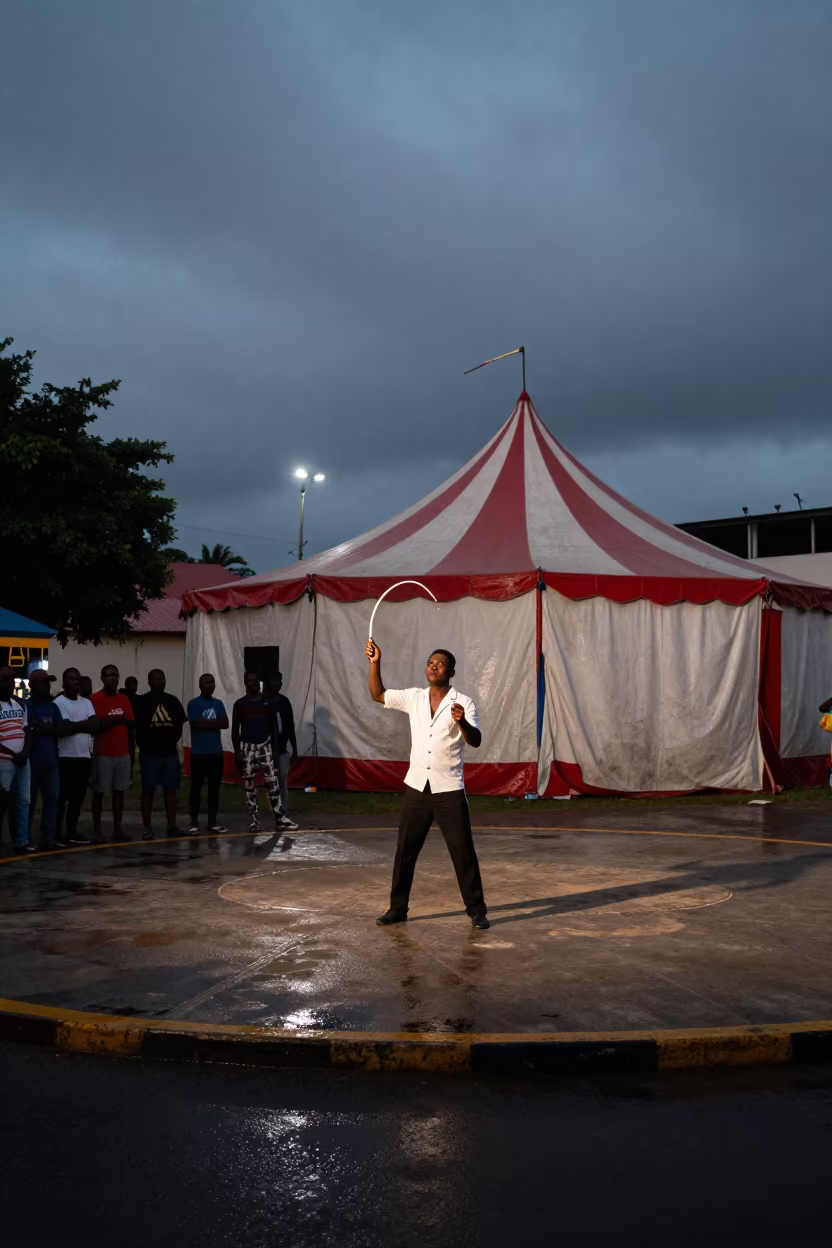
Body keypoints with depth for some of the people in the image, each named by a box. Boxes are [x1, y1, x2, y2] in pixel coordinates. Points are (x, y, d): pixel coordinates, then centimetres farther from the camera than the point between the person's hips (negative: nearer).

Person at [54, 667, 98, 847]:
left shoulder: (87, 702, 12)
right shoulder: (59, 703, -8)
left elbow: (95, 726, 0)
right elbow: (64, 729, -19)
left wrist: (75, 725, -13)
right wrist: (84, 724, -9)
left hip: (85, 756, 7)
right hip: (66, 757, -7)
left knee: (78, 797, 10)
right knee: (63, 797, -4)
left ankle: (72, 832, 17)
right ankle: (57, 833, 1)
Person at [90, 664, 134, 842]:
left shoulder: (124, 699, 11)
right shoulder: (95, 699, -7)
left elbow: (132, 722, 11)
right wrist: (117, 720, -17)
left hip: (123, 752, 6)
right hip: (103, 753, -5)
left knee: (119, 791, 6)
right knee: (99, 792, 0)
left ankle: (117, 830, 11)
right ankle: (97, 830, 6)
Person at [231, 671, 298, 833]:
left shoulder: (269, 702, 3)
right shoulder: (240, 704, 0)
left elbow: (274, 726, 6)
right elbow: (235, 730, 1)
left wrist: (275, 748, -1)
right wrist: (237, 752, -6)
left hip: (265, 746, 1)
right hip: (247, 747, -1)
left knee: (272, 783, -5)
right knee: (249, 785, 3)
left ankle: (280, 819, -3)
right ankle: (254, 820, 9)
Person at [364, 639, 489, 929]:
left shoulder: (462, 703, -7)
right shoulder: (413, 697, 6)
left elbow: (475, 741, -16)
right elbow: (377, 695, 12)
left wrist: (461, 722, -36)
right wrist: (375, 663, -1)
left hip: (449, 790, -4)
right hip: (416, 787, 4)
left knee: (462, 851, 0)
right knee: (405, 850, 8)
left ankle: (476, 910, 11)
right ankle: (398, 908, 19)